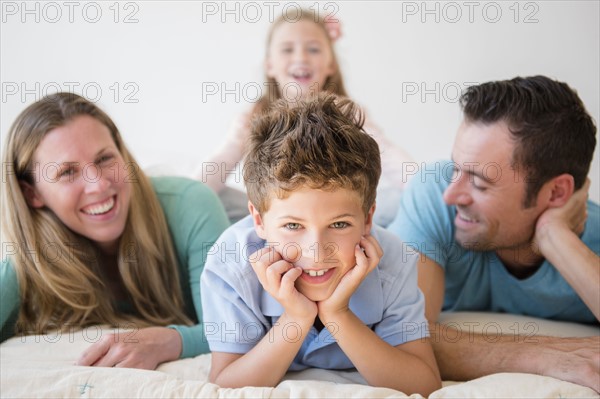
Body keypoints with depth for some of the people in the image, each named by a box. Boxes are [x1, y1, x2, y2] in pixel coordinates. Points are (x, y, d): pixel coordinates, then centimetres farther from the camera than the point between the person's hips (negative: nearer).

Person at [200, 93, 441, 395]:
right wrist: (296, 319, -39)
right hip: (278, 388, 0)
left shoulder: (392, 261, -27)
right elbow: (223, 389, -25)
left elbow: (425, 388, -27)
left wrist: (338, 315, -38)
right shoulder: (230, 263, -30)